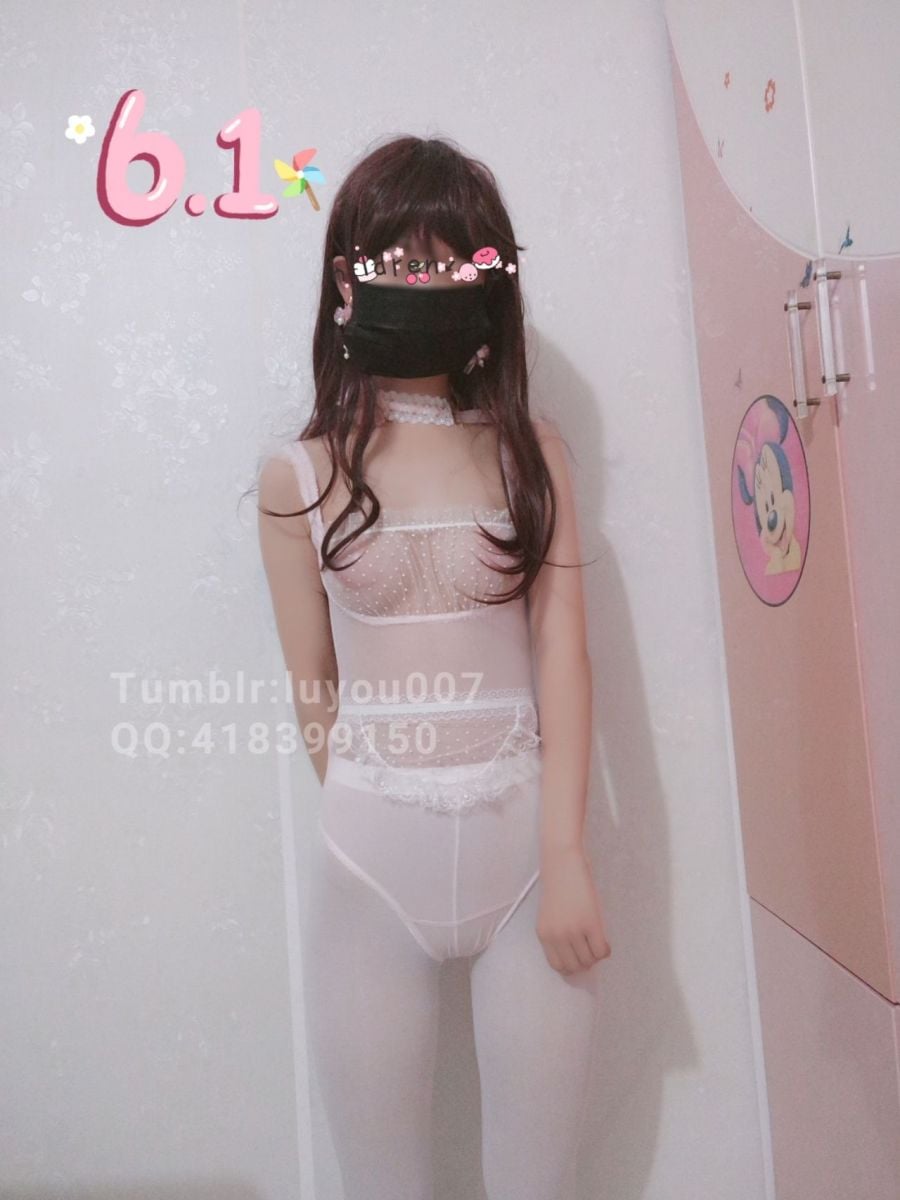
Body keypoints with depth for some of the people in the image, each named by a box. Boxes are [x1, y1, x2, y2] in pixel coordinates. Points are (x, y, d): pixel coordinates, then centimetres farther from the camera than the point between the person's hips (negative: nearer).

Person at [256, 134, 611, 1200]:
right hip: (371, 856, 0)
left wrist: (565, 854, -10)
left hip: (528, 840, 1)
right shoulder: (301, 476, 1)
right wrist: (374, 806, 8)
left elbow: (561, 650, -4)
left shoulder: (530, 449, 3)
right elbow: (313, 685, 4)